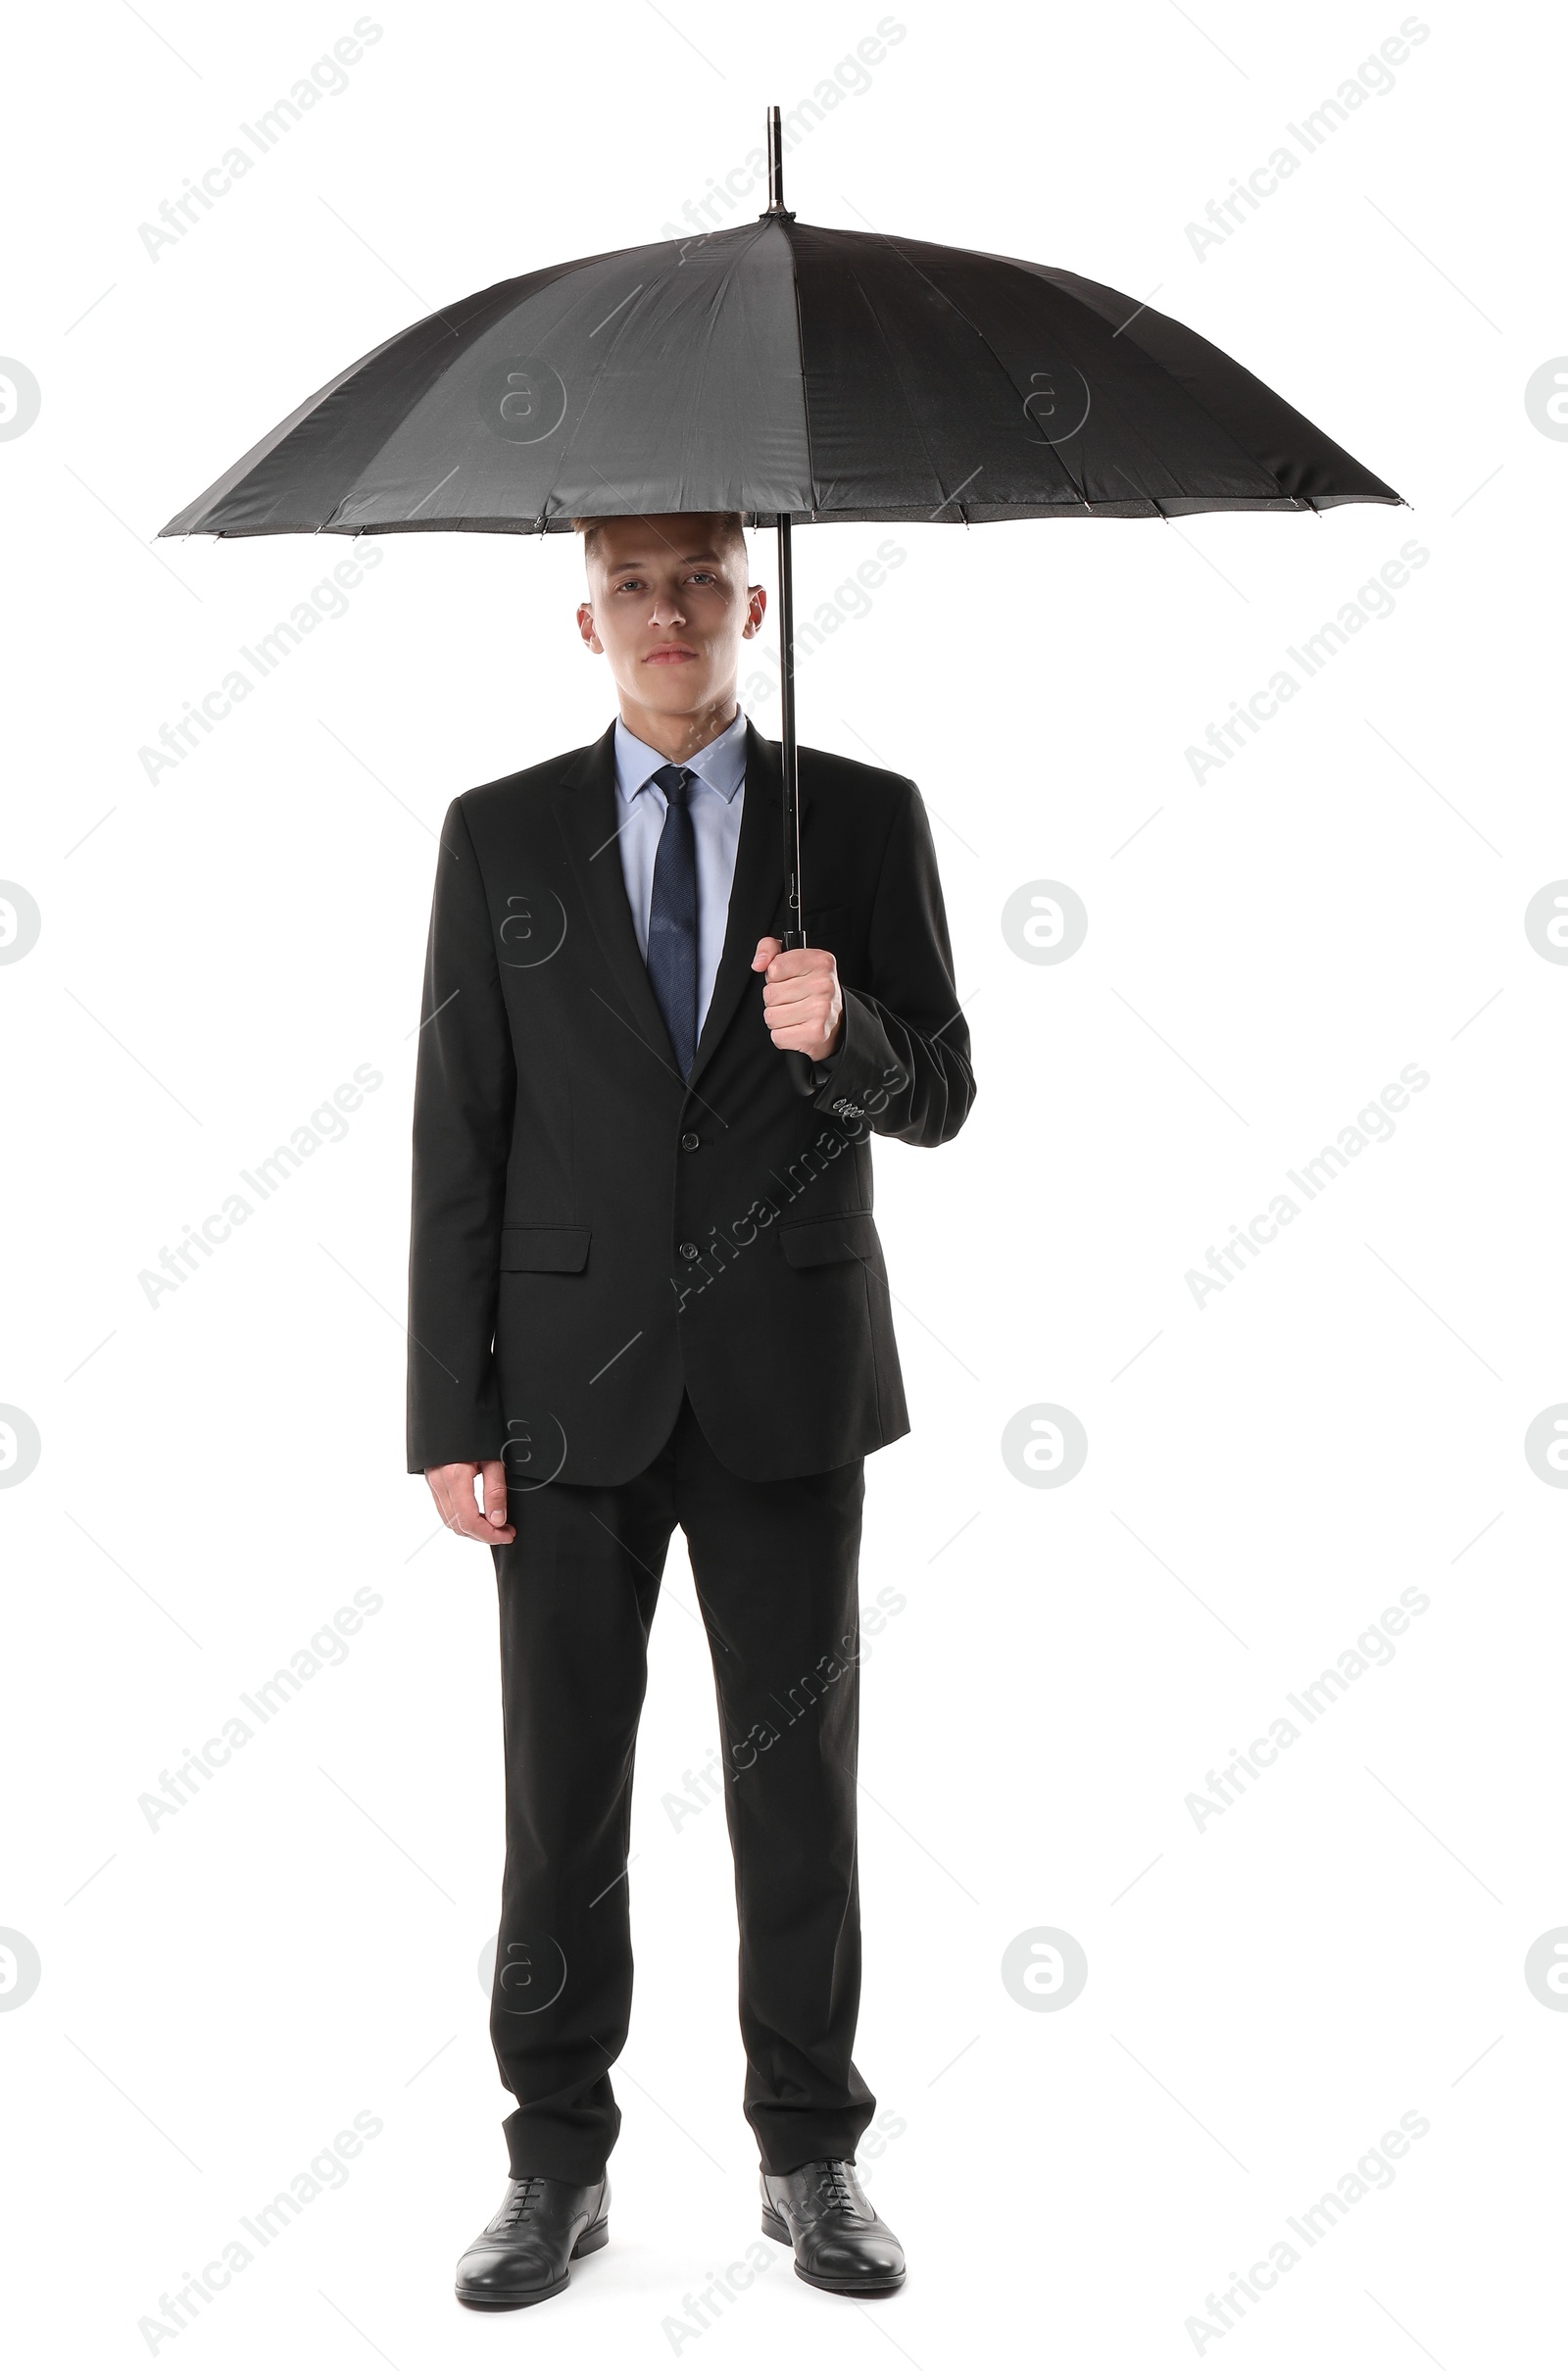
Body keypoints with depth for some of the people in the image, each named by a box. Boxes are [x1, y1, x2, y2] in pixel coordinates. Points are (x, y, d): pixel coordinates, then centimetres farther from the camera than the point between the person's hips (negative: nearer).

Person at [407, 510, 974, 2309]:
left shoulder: (863, 819, 4)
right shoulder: (500, 833, 4)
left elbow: (937, 1098, 3)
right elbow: (458, 1138, 2)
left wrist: (840, 1034, -21)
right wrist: (449, 1414, -3)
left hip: (784, 1374, 0)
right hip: (573, 1382, 0)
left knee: (799, 1776, 8)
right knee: (561, 1789, 6)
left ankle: (810, 2158, 23)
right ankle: (558, 2166, 21)